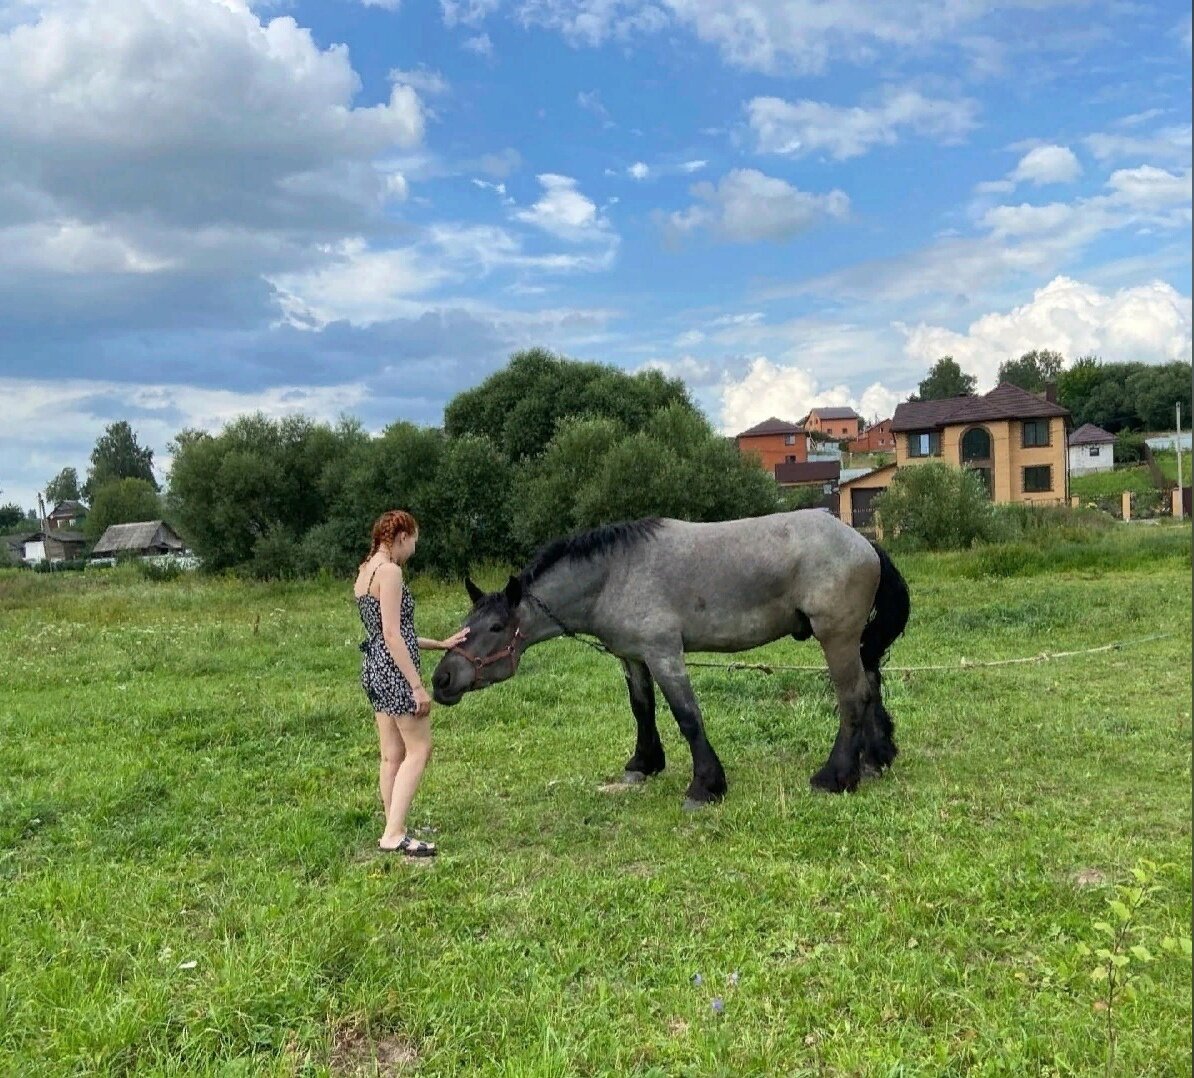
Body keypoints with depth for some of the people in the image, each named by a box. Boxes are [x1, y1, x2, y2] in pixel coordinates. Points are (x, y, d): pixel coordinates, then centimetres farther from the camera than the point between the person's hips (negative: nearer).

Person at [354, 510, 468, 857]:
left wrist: (442, 644, 20)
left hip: (374, 668, 9)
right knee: (419, 749, -1)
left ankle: (394, 833, 19)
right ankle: (393, 833, -3)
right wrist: (418, 686, -19)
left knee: (393, 756, 13)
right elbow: (392, 636, -20)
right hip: (395, 671, -9)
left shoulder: (365, 572, 14)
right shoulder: (390, 571, -15)